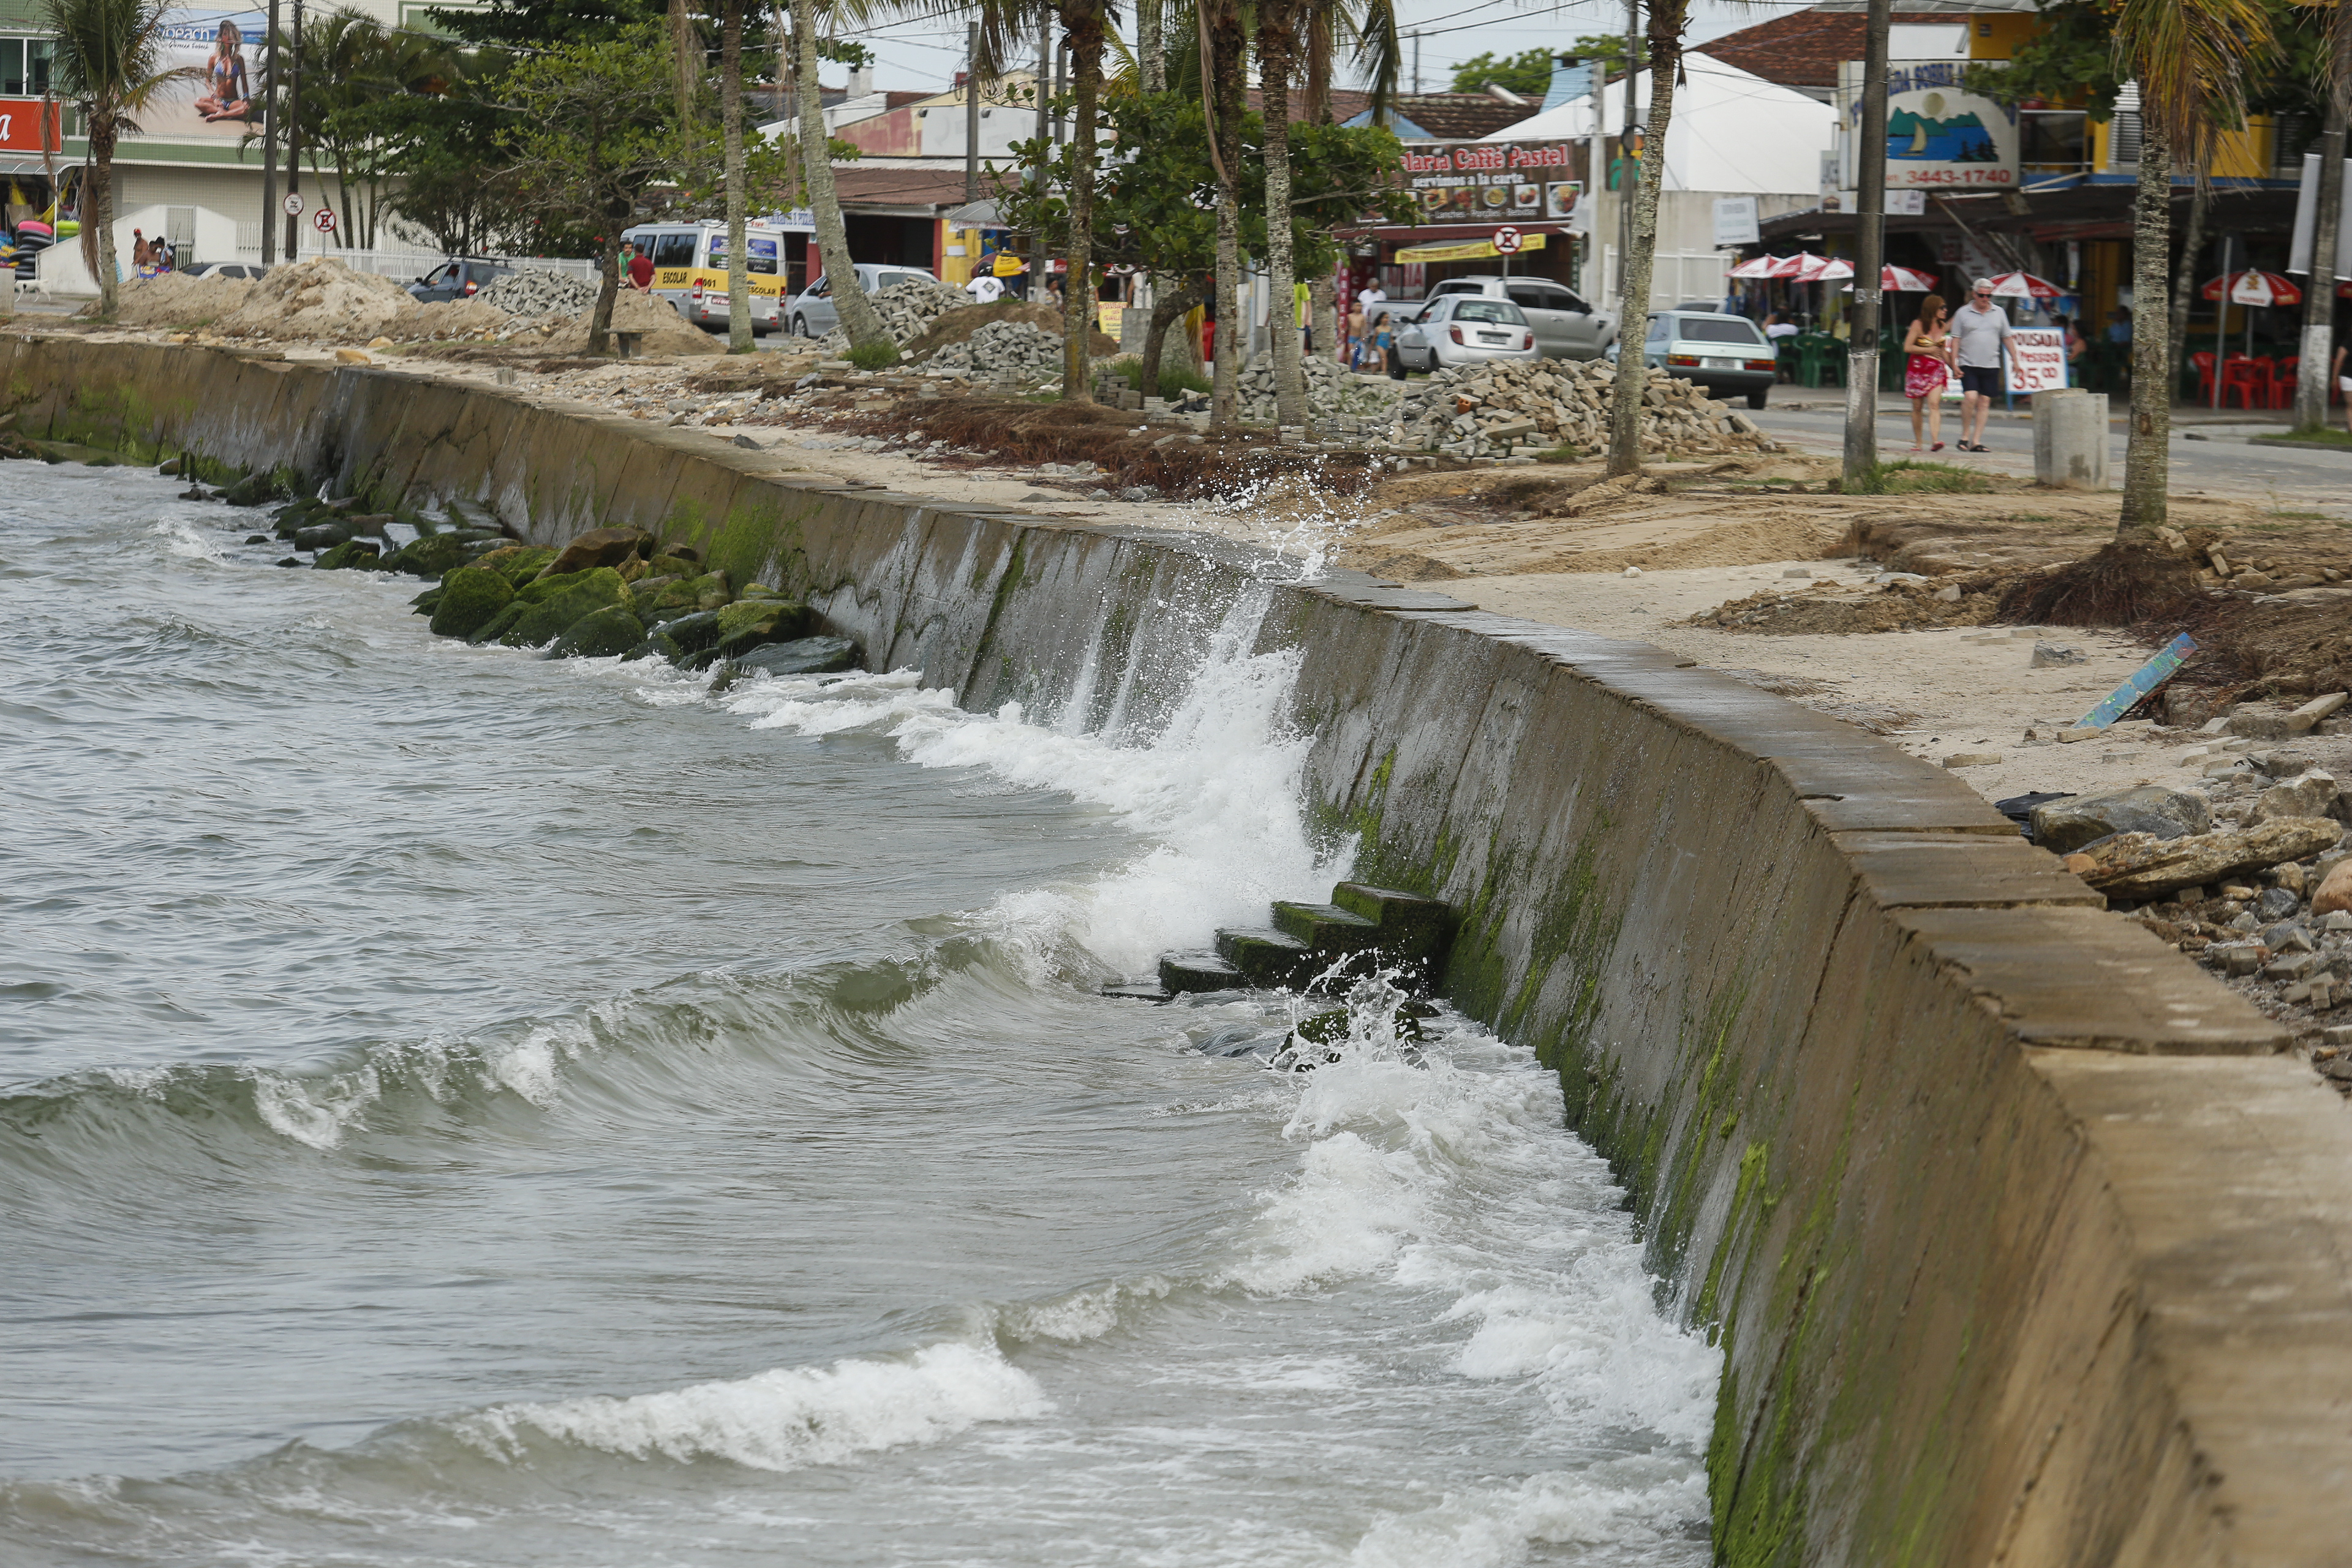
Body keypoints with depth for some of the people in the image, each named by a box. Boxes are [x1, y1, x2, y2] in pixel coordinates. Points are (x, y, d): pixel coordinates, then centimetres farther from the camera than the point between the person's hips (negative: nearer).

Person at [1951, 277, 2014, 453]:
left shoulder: (1999, 313, 10)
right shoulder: (1963, 313, 3)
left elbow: (2006, 338, 16)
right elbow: (1956, 340, 3)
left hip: (1991, 365, 3)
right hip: (1969, 364, -3)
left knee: (1985, 402, 0)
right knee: (1970, 397, -17)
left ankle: (1976, 441, 3)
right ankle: (1965, 436, -2)